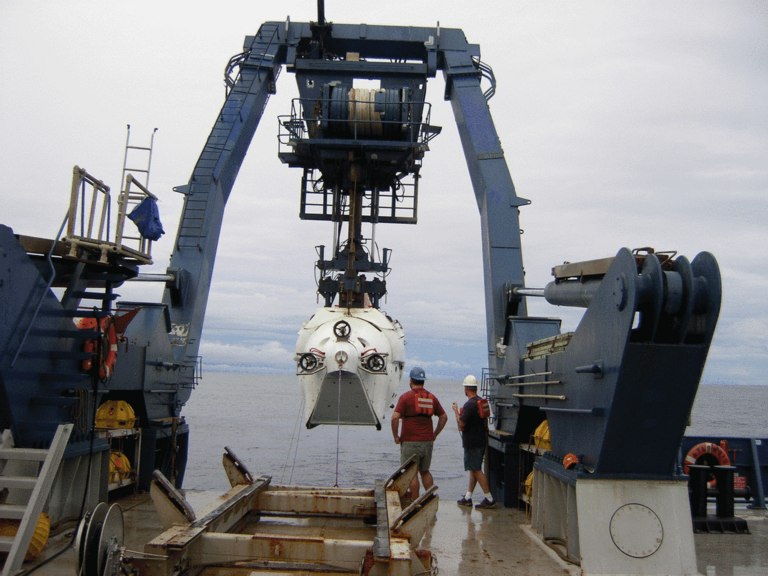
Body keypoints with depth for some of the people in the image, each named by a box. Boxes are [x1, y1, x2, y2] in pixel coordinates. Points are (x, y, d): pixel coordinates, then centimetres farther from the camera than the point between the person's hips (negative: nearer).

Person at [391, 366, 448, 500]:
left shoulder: (406, 397, -8)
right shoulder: (431, 397, 8)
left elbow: (395, 417, -17)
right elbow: (444, 417, 14)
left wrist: (396, 436, -6)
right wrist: (434, 434, 17)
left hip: (410, 442, -5)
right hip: (427, 441, 5)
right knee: (425, 471, 18)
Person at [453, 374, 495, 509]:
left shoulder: (469, 405, -20)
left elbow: (461, 424, -21)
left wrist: (456, 411, -9)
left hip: (472, 443, -9)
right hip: (481, 440, 9)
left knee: (476, 470, -5)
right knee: (474, 469, 13)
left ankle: (489, 498, -4)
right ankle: (467, 497, 21)